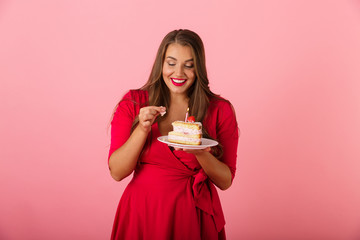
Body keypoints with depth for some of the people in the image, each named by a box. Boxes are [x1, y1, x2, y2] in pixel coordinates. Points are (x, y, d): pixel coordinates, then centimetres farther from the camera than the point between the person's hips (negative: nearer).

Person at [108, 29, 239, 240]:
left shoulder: (220, 110, -4)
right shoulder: (133, 103, -4)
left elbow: (225, 181, -3)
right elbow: (117, 172, -7)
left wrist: (200, 153, -21)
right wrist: (143, 129, -19)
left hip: (194, 217, 0)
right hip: (142, 214, 0)